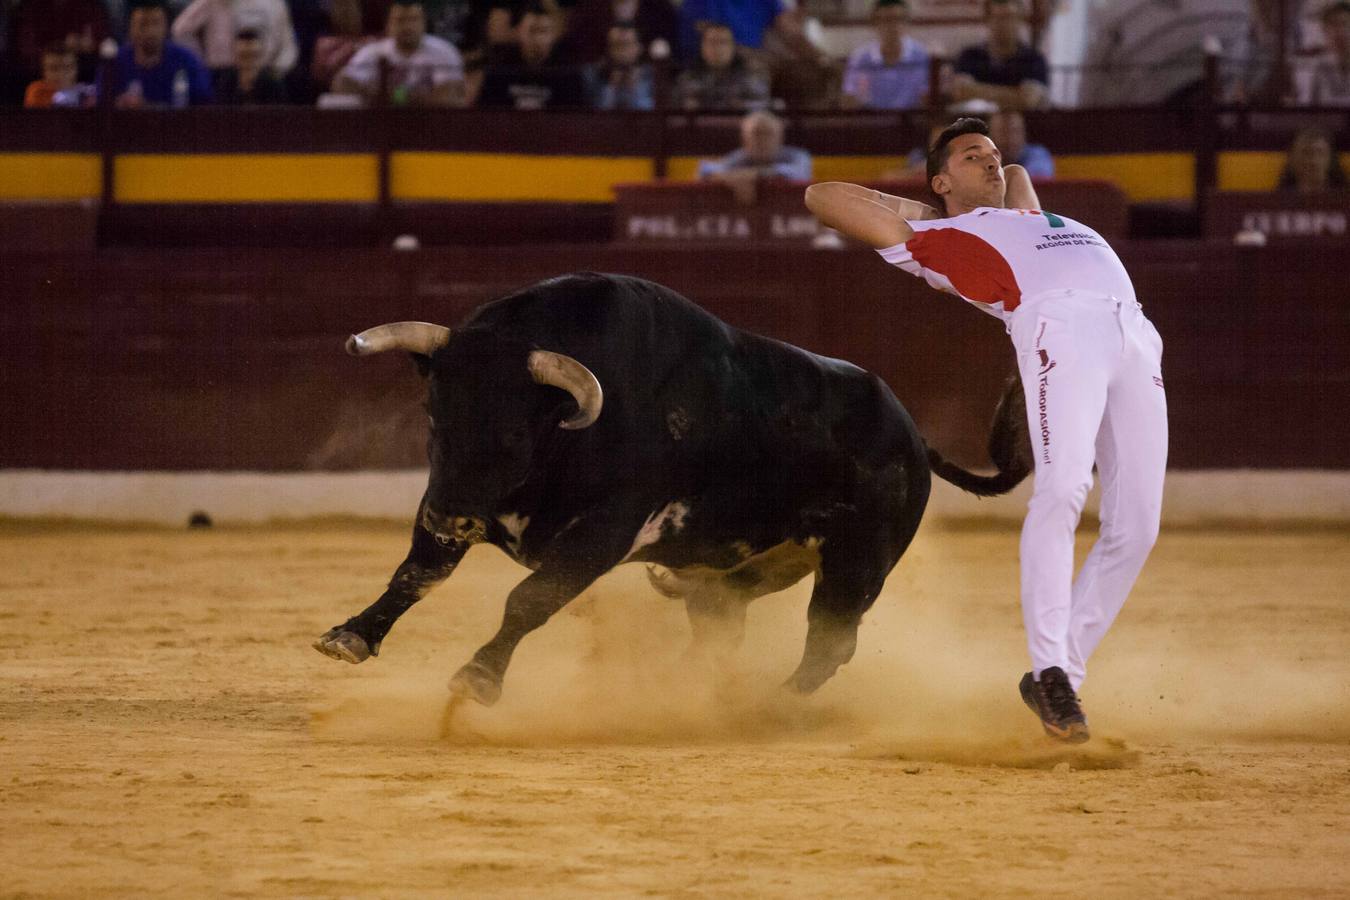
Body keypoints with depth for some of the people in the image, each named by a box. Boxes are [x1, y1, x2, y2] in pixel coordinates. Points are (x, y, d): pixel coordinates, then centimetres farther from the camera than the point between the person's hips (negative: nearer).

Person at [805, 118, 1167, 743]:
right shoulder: (930, 237, 21)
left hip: (1135, 336, 6)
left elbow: (1017, 173, 64)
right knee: (1063, 487, -27)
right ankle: (1049, 671, -26)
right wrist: (909, 209, 30)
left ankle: (1065, 671, -2)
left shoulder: (1020, 216, 40)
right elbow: (821, 195, 19)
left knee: (1134, 527, -6)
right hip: (1059, 323, -6)